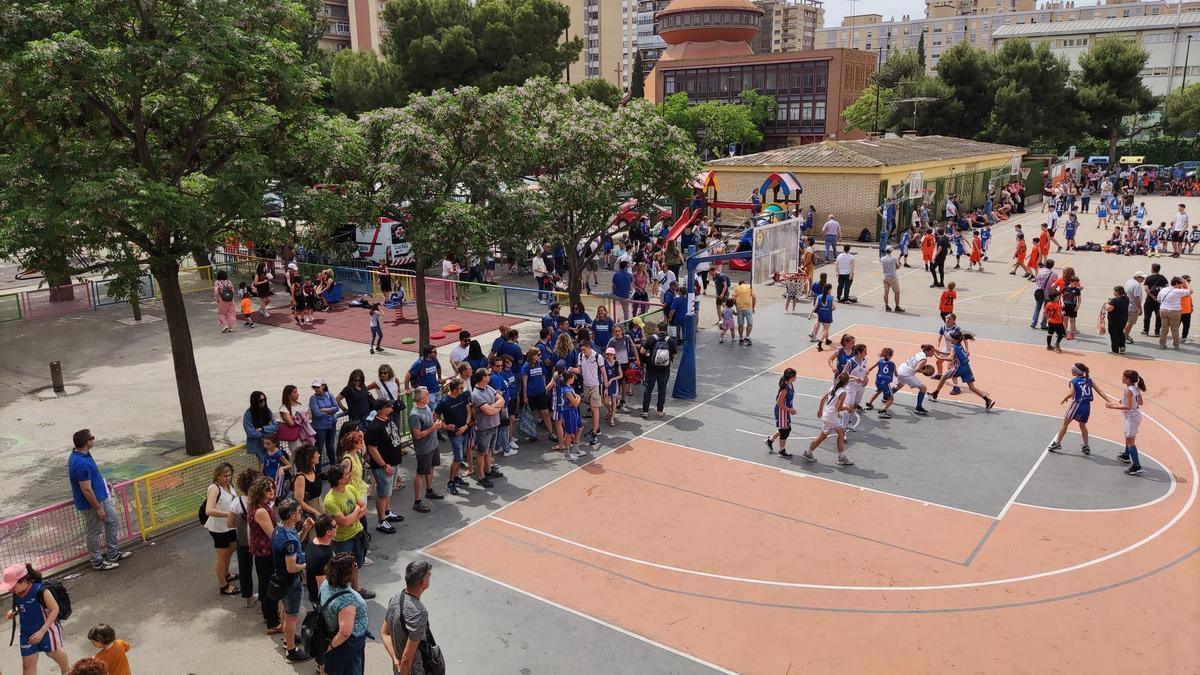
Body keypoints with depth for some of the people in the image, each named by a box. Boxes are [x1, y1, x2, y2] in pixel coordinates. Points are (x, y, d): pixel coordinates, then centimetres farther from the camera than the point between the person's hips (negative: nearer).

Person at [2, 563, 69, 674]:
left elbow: (55, 610, -24)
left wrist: (42, 631, -26)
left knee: (54, 653, 19)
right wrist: (13, 613, -11)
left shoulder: (40, 591, -30)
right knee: (28, 663, 11)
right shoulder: (16, 594, -10)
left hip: (47, 630, -6)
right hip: (27, 633, 6)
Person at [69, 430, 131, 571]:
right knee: (94, 532, 8)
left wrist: (103, 483, 25)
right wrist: (98, 508, -20)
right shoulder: (81, 463, -33)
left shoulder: (81, 454, -1)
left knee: (112, 521, 21)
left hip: (101, 497, 10)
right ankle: (97, 562, 26)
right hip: (91, 503, -10)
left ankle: (113, 554, 35)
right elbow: (86, 490, -28)